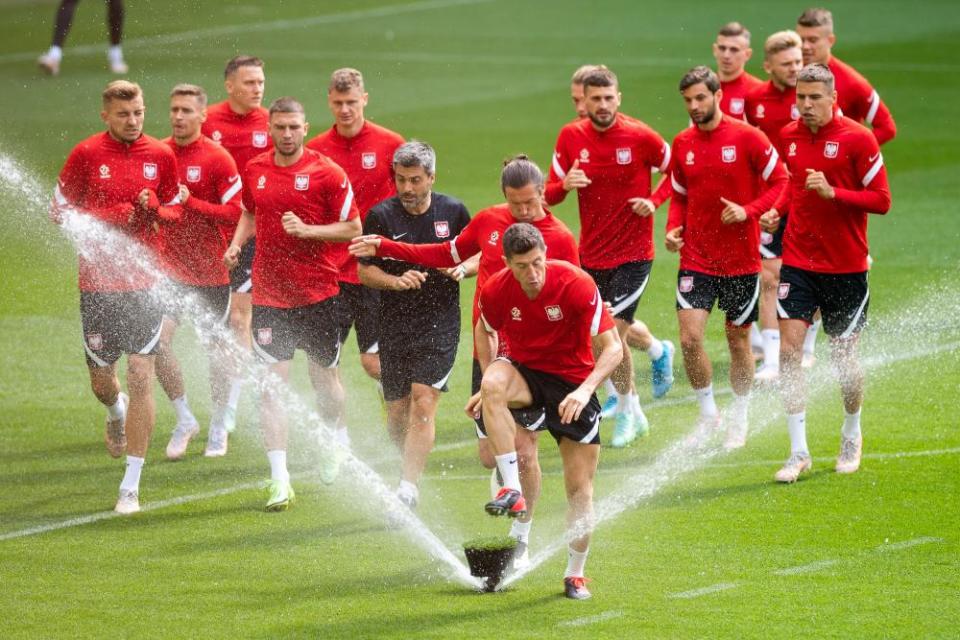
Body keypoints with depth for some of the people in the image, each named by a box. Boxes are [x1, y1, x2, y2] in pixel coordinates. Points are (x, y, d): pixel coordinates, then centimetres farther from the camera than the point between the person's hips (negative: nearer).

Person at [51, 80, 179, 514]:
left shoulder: (160, 156, 3)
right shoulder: (86, 154, -2)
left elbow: (176, 212, 15)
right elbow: (60, 211, 3)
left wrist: (154, 210, -9)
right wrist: (112, 215, -12)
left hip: (143, 283, 0)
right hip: (97, 284, 0)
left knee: (141, 378, -8)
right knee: (101, 383, 8)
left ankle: (132, 485, -5)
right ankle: (116, 411, 49)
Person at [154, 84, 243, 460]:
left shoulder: (217, 159, -9)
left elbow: (235, 213, -13)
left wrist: (190, 203, -21)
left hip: (209, 270, -3)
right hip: (167, 268, 3)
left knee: (216, 345, 7)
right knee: (158, 341, -11)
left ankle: (218, 428, 22)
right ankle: (184, 419, 6)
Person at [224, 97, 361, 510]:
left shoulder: (326, 173, -7)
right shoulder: (255, 170, 5)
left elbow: (352, 228, -5)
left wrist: (306, 229, -18)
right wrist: (237, 243, 5)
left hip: (318, 293, -2)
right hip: (268, 294, 2)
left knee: (324, 378, 11)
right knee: (271, 383, -8)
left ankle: (335, 442, 42)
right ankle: (279, 479, -10)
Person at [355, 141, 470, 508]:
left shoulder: (453, 212, 2)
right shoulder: (381, 216, -2)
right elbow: (365, 271, 0)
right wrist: (397, 281, -18)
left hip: (440, 325, -1)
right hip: (395, 324, 1)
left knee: (423, 403, -14)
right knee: (397, 411, 7)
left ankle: (409, 486, -17)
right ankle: (412, 463, 34)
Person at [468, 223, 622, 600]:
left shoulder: (577, 285, -22)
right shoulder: (496, 291, -13)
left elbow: (613, 348, -19)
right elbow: (485, 330, 11)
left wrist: (585, 389, -33)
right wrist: (489, 382, 0)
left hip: (574, 384, -1)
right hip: (526, 373, 1)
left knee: (580, 486, -2)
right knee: (494, 385, -36)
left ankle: (575, 574, 17)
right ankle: (512, 491, -34)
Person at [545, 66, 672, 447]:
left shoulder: (640, 137, -11)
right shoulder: (571, 137, -1)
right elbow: (549, 194, 3)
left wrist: (654, 201, -13)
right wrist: (565, 184, -20)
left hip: (633, 254, -4)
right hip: (591, 254, 4)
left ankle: (626, 411, 5)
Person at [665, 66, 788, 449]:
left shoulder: (747, 137, -8)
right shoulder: (682, 144, 5)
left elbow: (780, 182, -5)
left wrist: (748, 211, -19)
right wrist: (673, 229, -2)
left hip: (741, 259, -3)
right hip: (696, 259, 3)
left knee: (738, 340, 7)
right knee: (689, 338, -10)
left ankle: (739, 420, 25)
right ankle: (707, 414, 9)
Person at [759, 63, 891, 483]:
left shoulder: (857, 138, -10)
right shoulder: (789, 136, 5)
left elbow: (881, 200, -10)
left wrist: (832, 192, -23)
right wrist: (777, 209, 3)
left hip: (846, 265, -3)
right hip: (798, 261, 3)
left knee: (844, 357, 6)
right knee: (788, 350, -9)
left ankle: (851, 437, 32)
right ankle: (799, 452, -5)